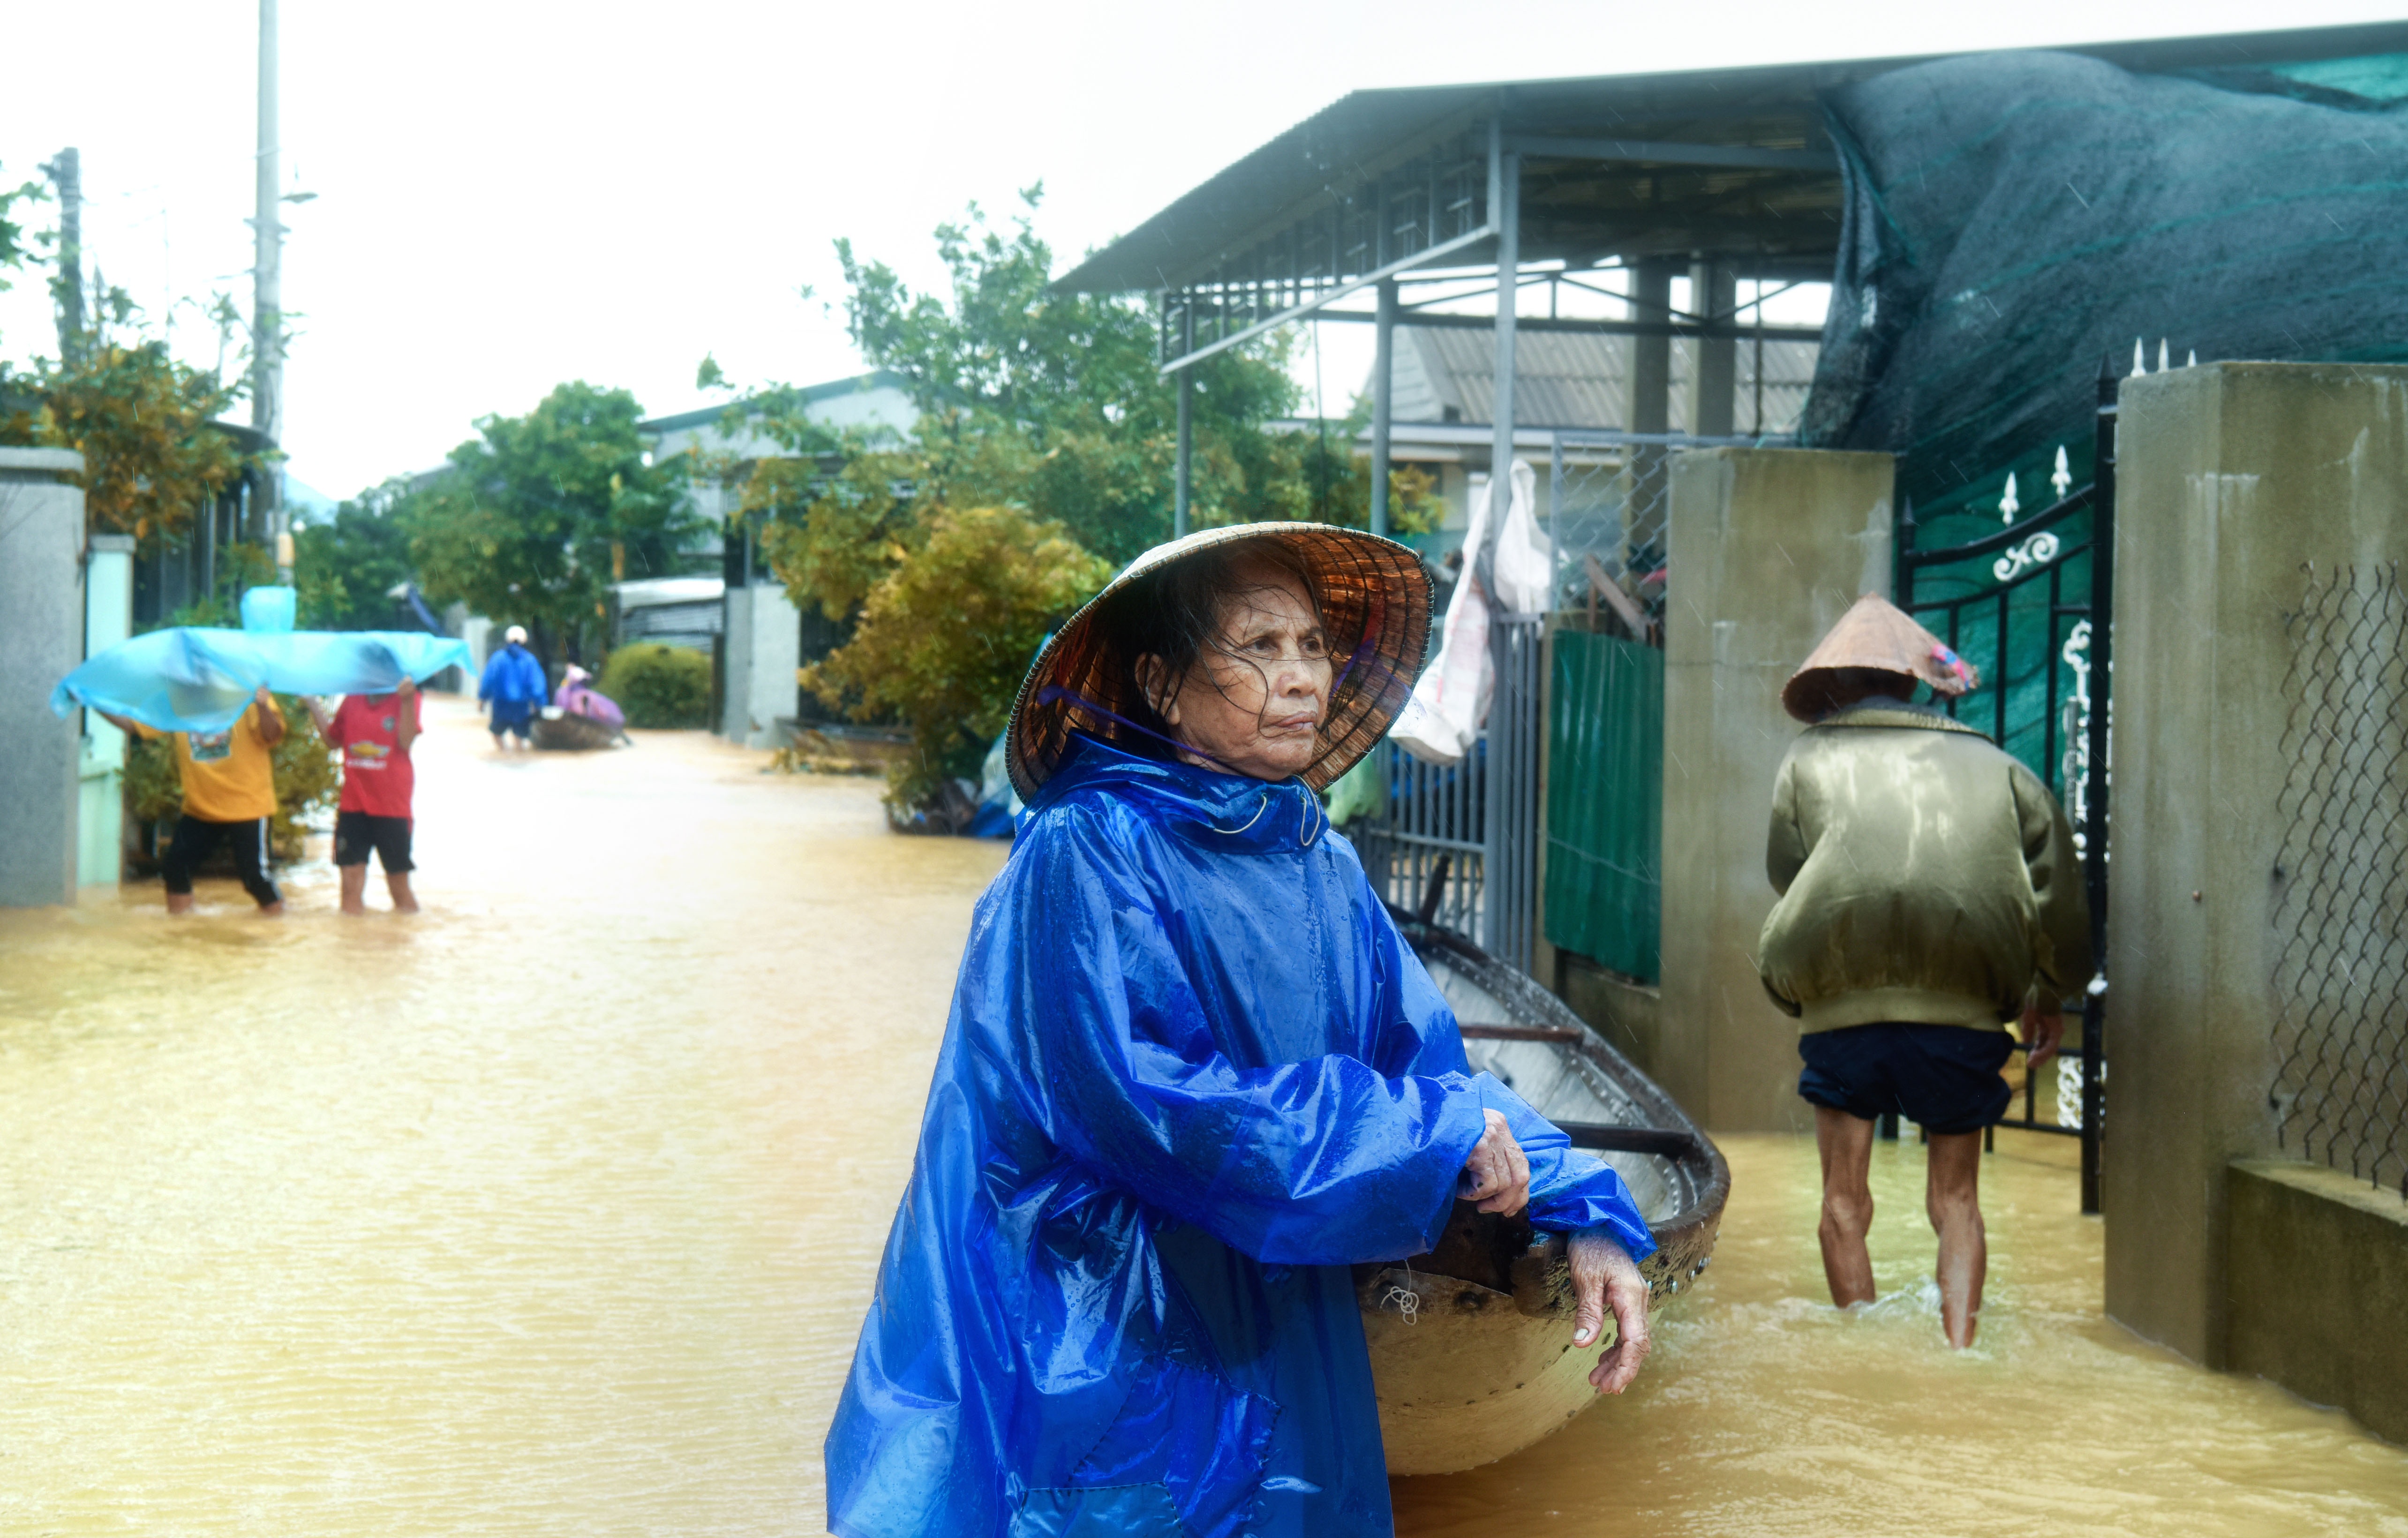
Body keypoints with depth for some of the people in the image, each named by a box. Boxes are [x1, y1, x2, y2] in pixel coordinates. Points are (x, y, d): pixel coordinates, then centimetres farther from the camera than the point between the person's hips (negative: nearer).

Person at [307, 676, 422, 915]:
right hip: (354, 803, 4)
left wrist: (407, 699, -27)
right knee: (351, 868, 0)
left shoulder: (407, 698, -4)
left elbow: (406, 741, -17)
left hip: (392, 804, -4)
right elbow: (333, 740, 15)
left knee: (397, 869, 6)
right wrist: (313, 705, 11)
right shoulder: (353, 700, 9)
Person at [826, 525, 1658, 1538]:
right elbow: (1156, 1103, -25)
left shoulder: (1320, 866, 7)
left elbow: (1430, 1061, 7)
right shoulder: (1086, 855, -16)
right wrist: (1432, 1130, -20)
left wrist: (1584, 1218, -8)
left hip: (1273, 1360, 7)